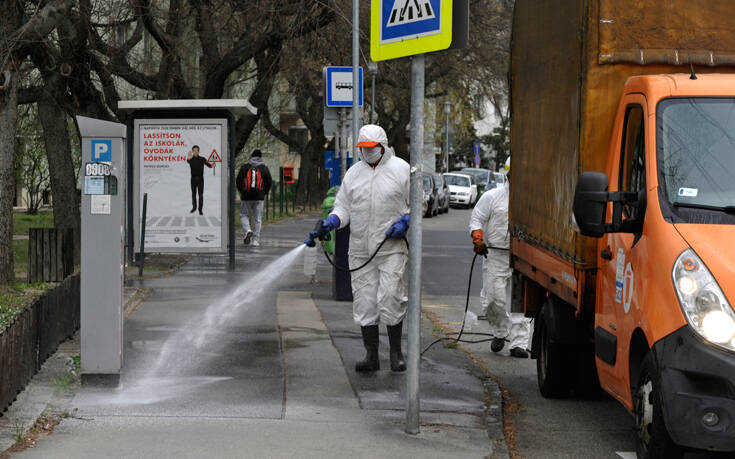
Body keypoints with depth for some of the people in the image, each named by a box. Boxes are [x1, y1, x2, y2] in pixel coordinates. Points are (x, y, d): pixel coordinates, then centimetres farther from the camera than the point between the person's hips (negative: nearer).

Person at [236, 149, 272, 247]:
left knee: (244, 215, 13)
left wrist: (241, 191, 19)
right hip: (259, 198, 1)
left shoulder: (245, 167, 1)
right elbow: (269, 182, 5)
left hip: (246, 197, -1)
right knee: (258, 218, 6)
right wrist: (264, 193, 19)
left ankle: (248, 230, -14)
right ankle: (256, 240, 4)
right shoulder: (264, 168, 3)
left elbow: (238, 181, 3)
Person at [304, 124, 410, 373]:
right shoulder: (353, 173, 10)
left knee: (390, 298, -11)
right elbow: (343, 208, 13)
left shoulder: (400, 169, 0)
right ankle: (371, 356, 9)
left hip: (392, 248, -4)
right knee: (364, 301, 1)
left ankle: (396, 353, 2)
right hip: (360, 250, 4)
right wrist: (329, 224, -6)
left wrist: (405, 222, -14)